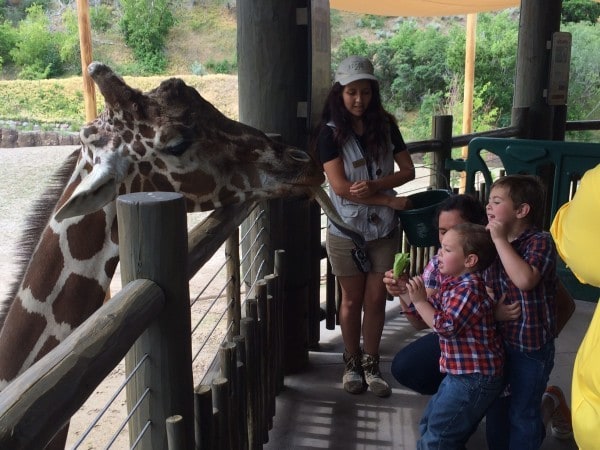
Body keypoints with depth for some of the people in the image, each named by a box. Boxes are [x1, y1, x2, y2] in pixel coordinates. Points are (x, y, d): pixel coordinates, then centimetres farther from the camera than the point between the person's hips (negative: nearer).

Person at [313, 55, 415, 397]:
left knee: (376, 298, 8)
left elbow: (408, 170, -1)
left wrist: (374, 185, -19)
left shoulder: (385, 126, 1)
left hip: (384, 228, 2)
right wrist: (390, 200, -17)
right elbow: (340, 186, -16)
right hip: (347, 229, -2)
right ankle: (352, 363, 28)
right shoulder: (330, 132, -9)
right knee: (352, 300, 10)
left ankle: (372, 364, 24)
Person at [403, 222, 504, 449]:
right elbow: (428, 311, 15)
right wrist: (404, 292, 3)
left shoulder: (469, 289, -23)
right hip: (461, 373, 10)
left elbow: (446, 326, -29)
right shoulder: (452, 284, 9)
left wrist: (419, 300, -24)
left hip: (474, 378, -10)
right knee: (429, 425, 22)